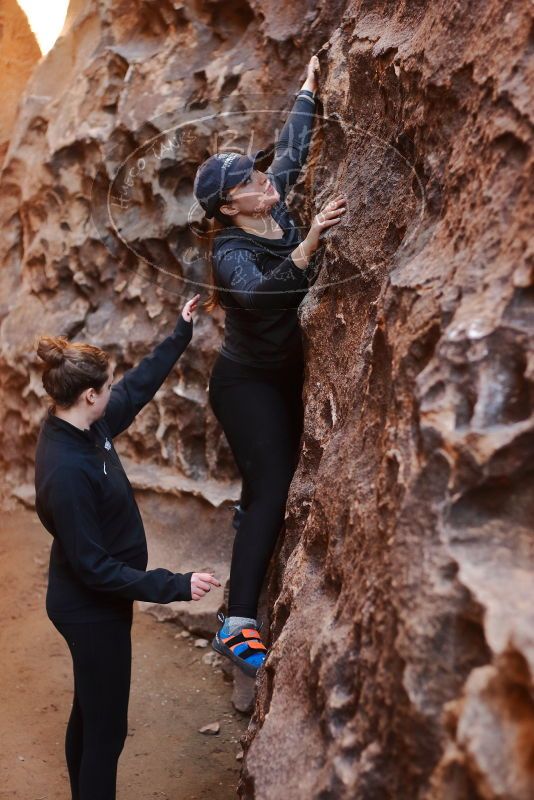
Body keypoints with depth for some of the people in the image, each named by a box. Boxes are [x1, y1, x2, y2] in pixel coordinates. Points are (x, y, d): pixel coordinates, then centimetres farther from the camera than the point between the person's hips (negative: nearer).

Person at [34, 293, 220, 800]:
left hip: (92, 603, 9)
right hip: (91, 608, -9)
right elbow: (93, 567, -27)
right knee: (106, 726, 7)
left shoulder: (85, 426, -6)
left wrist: (181, 334, 17)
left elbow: (137, 386, 13)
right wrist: (175, 586, -27)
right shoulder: (66, 470, -32)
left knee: (89, 713, 25)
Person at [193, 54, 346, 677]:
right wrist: (311, 240, -56)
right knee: (272, 487, -18)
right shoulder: (230, 251, -24)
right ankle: (238, 623, -19)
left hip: (285, 374, 8)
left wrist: (308, 88, 15)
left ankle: (247, 513, 61)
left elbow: (292, 148, 11)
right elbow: (263, 291, -46)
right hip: (246, 381, -8)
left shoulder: (276, 209, -3)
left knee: (279, 469, 26)